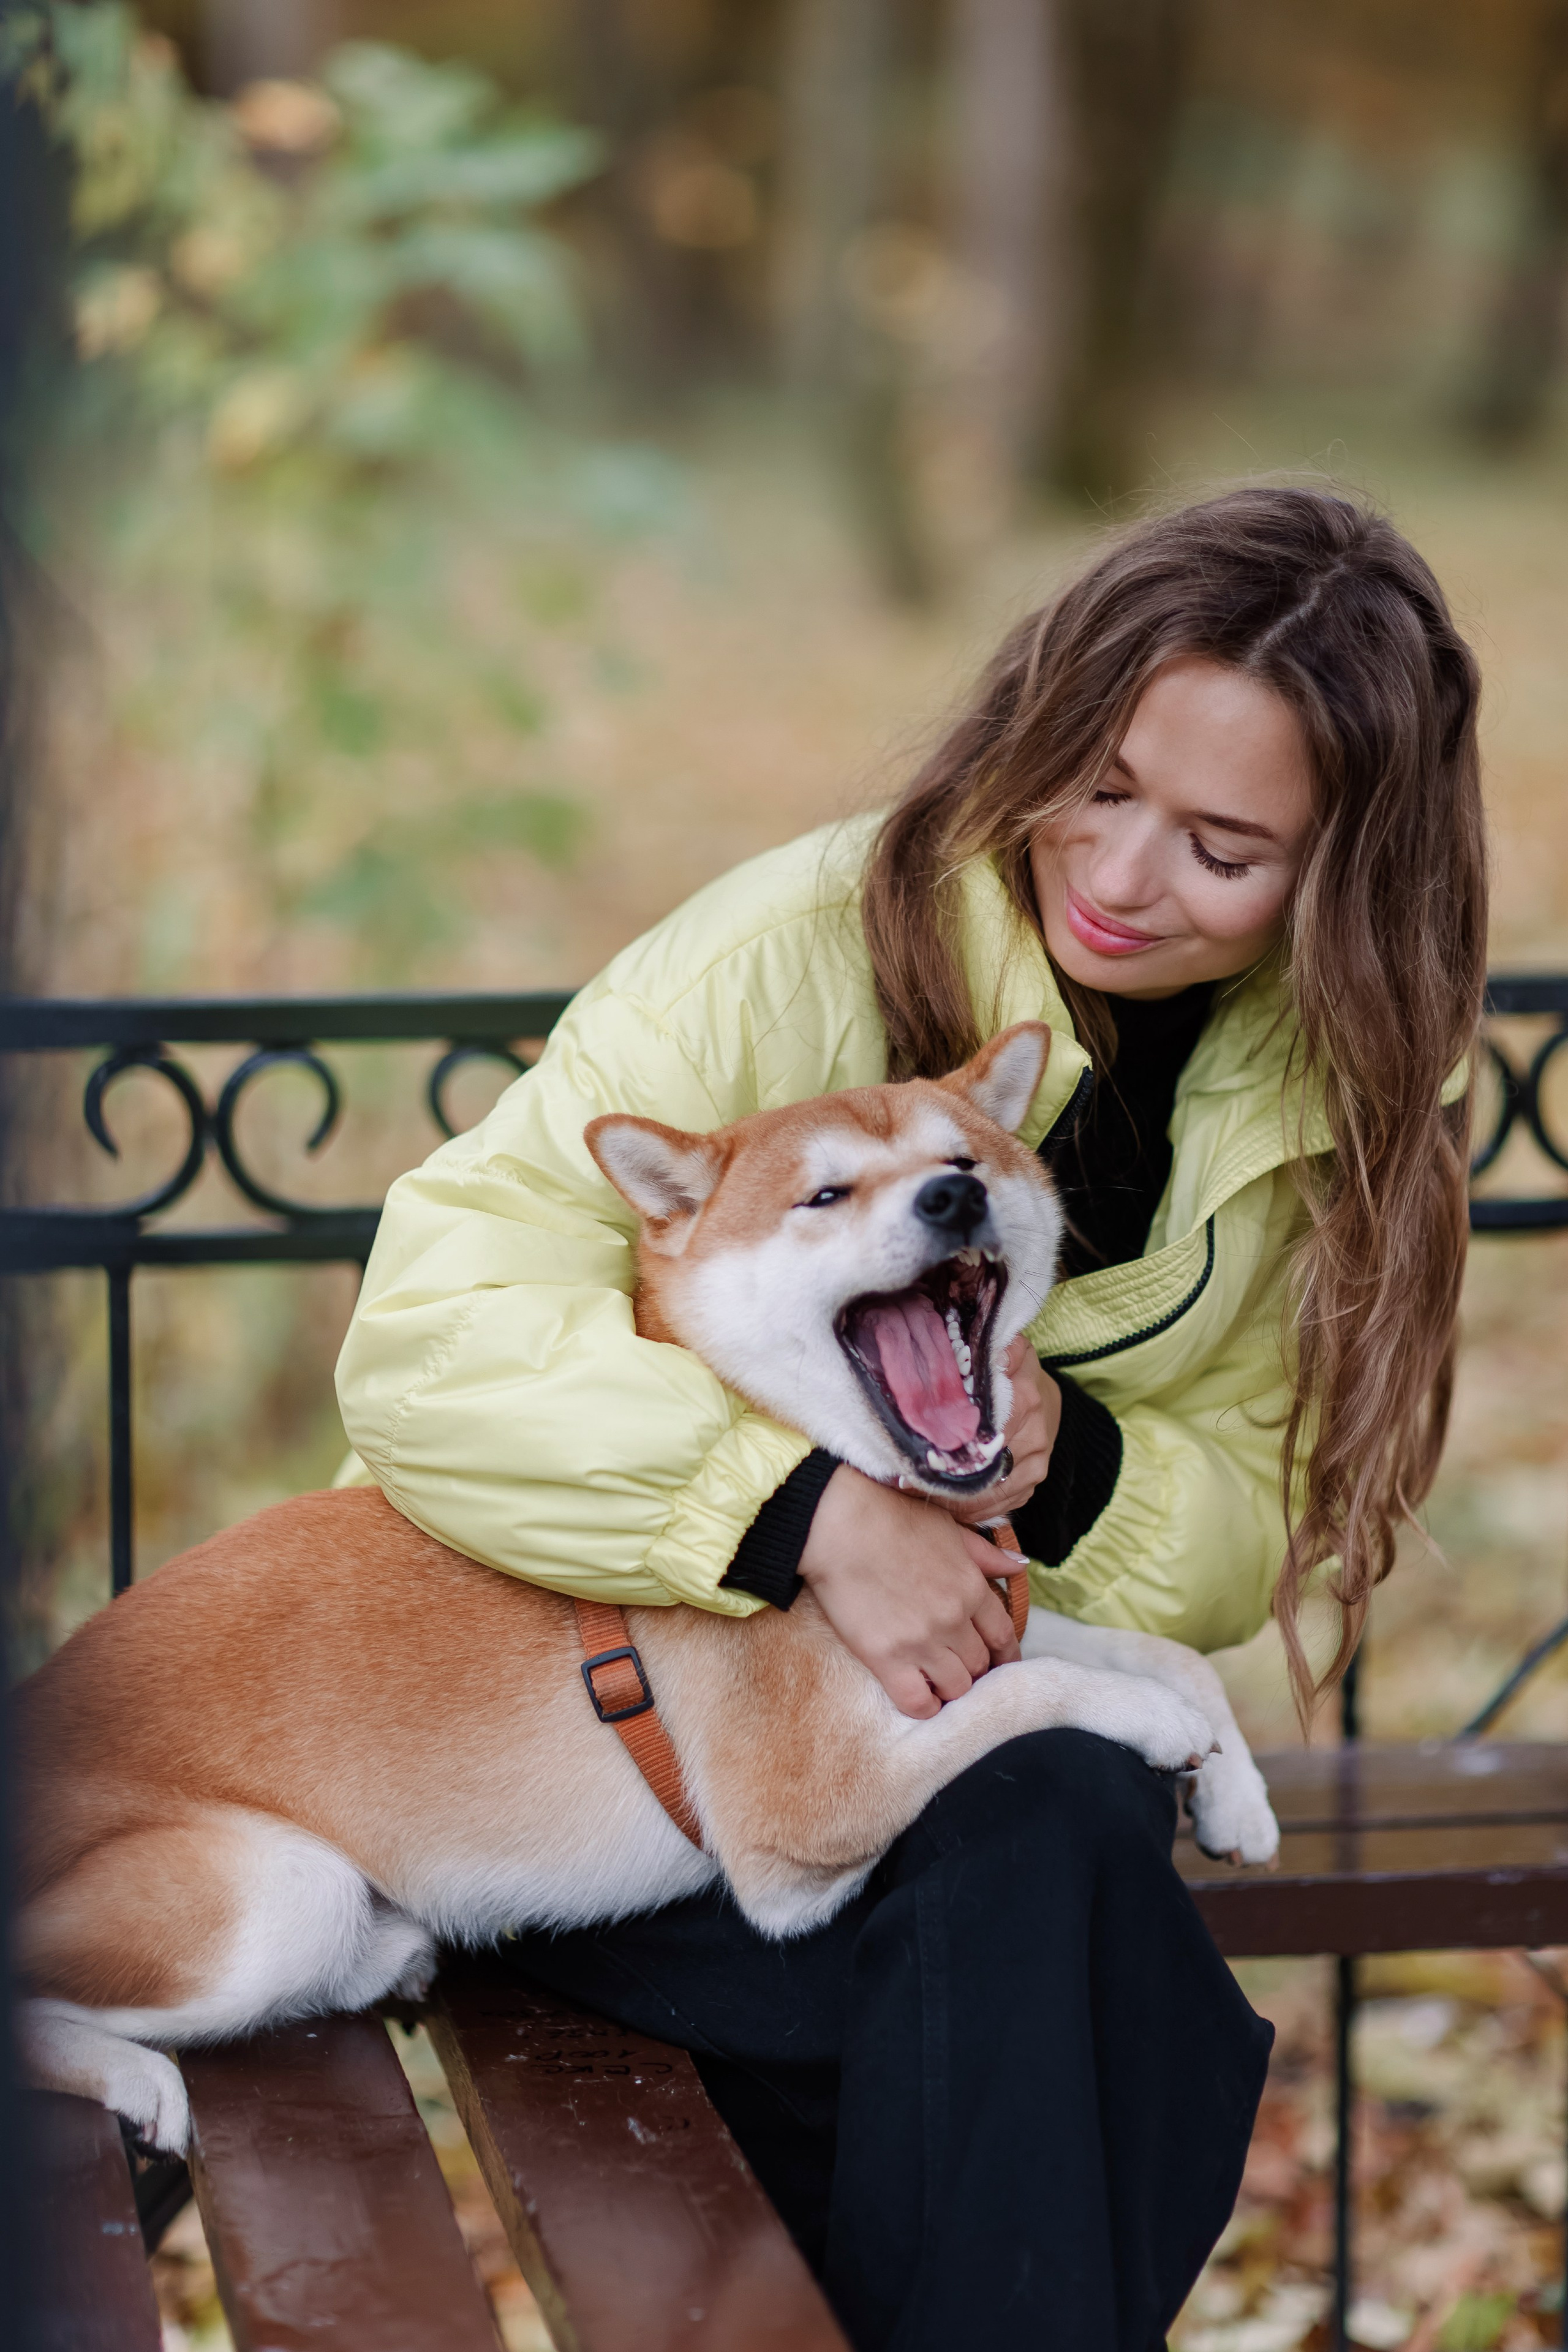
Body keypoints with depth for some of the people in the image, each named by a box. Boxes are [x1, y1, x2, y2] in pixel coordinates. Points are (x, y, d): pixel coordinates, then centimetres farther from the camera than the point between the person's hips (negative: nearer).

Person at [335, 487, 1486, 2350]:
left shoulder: (1324, 1100, -1)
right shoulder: (803, 952, -17)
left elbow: (1248, 1544, 5)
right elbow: (429, 1331, -24)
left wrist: (1069, 1463, -18)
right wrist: (818, 1509, -35)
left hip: (978, 1709, 5)